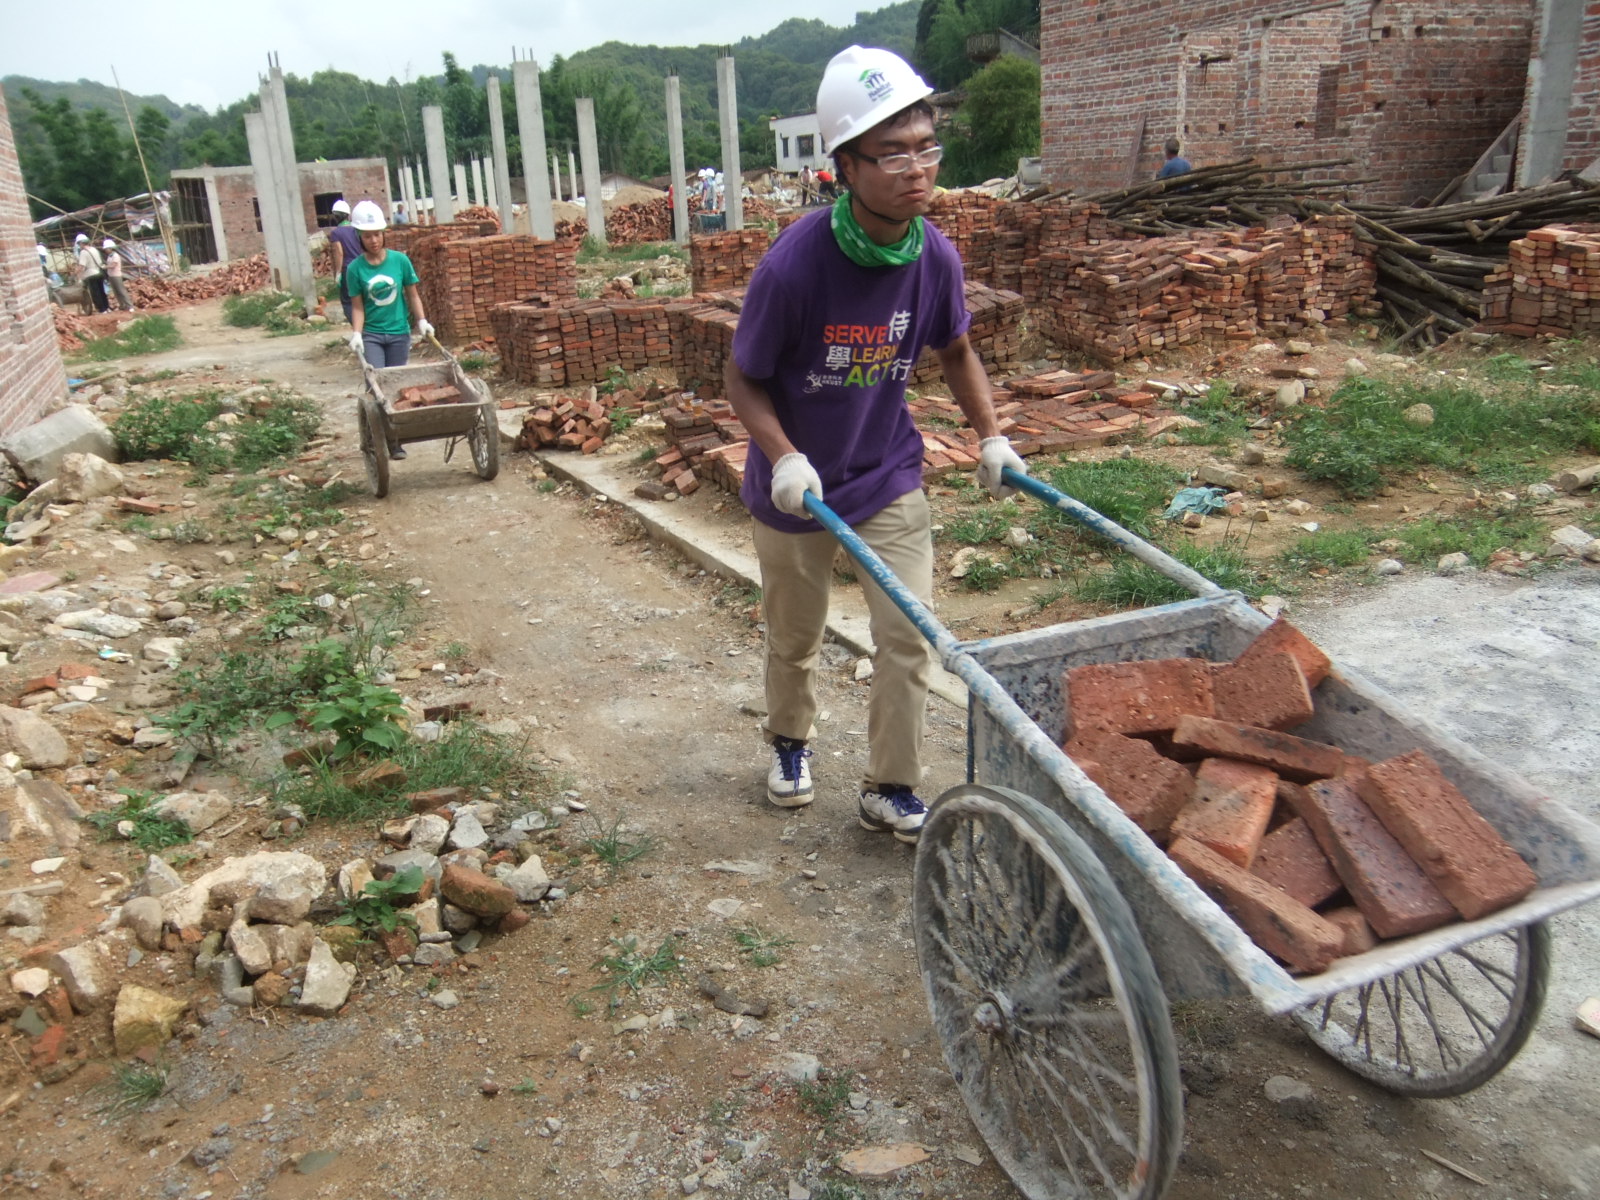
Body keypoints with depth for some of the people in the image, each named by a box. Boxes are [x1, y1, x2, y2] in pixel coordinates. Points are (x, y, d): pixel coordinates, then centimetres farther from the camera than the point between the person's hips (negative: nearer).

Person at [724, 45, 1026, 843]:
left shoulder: (935, 257, -14)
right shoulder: (793, 264, -27)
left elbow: (955, 352, 6)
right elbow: (743, 380, -15)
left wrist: (990, 437, -3)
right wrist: (783, 458, -29)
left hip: (889, 477, 3)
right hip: (797, 484, -2)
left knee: (908, 637, -1)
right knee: (795, 639, 17)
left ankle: (889, 791, 18)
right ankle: (790, 741, 47)